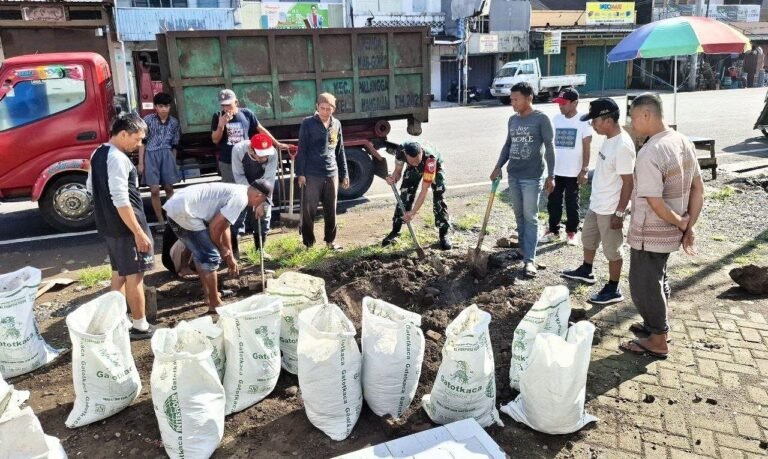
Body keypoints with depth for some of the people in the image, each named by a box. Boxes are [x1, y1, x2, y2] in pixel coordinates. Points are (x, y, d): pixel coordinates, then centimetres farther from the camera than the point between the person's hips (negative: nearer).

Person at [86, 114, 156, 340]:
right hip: (125, 225, -9)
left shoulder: (98, 154, 10)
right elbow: (121, 201, -25)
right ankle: (140, 326, 8)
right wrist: (139, 232, -23)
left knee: (119, 272, 17)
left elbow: (91, 187, 21)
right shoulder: (118, 159, -21)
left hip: (107, 224, 10)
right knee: (135, 275, -1)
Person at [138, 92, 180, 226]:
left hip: (167, 155, 2)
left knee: (169, 188, 7)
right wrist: (141, 162, -6)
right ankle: (161, 221, 7)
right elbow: (142, 141, -3)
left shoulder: (174, 122, 6)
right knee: (155, 190, -3)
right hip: (151, 155, -2)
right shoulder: (148, 119, -4)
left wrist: (173, 162, 13)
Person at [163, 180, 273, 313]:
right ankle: (215, 304, 8)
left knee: (201, 254, 24)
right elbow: (215, 226, -13)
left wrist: (230, 256, 34)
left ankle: (209, 294, 36)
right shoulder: (240, 198, -10)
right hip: (184, 213, -11)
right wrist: (221, 248, 5)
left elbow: (224, 225, 29)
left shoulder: (235, 192, 21)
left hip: (175, 207, 11)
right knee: (211, 257, -2)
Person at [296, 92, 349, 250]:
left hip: (332, 174, 4)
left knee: (331, 211, 10)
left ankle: (330, 240, 23)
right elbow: (302, 150, -5)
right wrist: (300, 173, -11)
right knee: (308, 210, 0)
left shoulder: (337, 124, 10)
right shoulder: (308, 123, -4)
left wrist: (344, 174, 14)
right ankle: (308, 242, 13)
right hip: (311, 175, -4)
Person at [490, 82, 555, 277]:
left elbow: (549, 148, -9)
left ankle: (529, 259, -2)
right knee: (519, 215, 13)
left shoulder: (541, 119, -8)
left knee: (530, 217, -4)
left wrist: (551, 176, -12)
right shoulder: (512, 120, 10)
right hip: (513, 175, 6)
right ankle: (523, 248, 26)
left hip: (532, 177, -6)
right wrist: (498, 167, 10)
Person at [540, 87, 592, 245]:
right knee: (553, 202, 10)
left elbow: (587, 148, -7)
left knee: (572, 204, 7)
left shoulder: (583, 121, -8)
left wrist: (584, 170, -11)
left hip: (573, 172, -4)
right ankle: (553, 230, 23)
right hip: (555, 171, 4)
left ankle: (571, 232, 21)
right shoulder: (556, 119, 5)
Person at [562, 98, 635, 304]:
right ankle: (586, 271, 47)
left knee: (612, 250, 6)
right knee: (588, 238, 26)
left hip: (610, 209, -10)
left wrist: (619, 213, -21)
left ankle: (613, 290, 22)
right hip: (596, 204, 10)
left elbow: (628, 183, -24)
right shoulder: (609, 139, 3)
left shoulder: (623, 146, -26)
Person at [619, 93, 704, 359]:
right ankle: (655, 325, 40)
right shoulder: (684, 142, 2)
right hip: (670, 232, 9)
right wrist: (690, 225, 7)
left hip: (650, 234, -9)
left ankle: (658, 342, 19)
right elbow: (698, 188, 6)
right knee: (655, 280, 24)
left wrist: (679, 223, -11)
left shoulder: (649, 153, -26)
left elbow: (655, 202, -27)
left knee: (643, 285, 7)